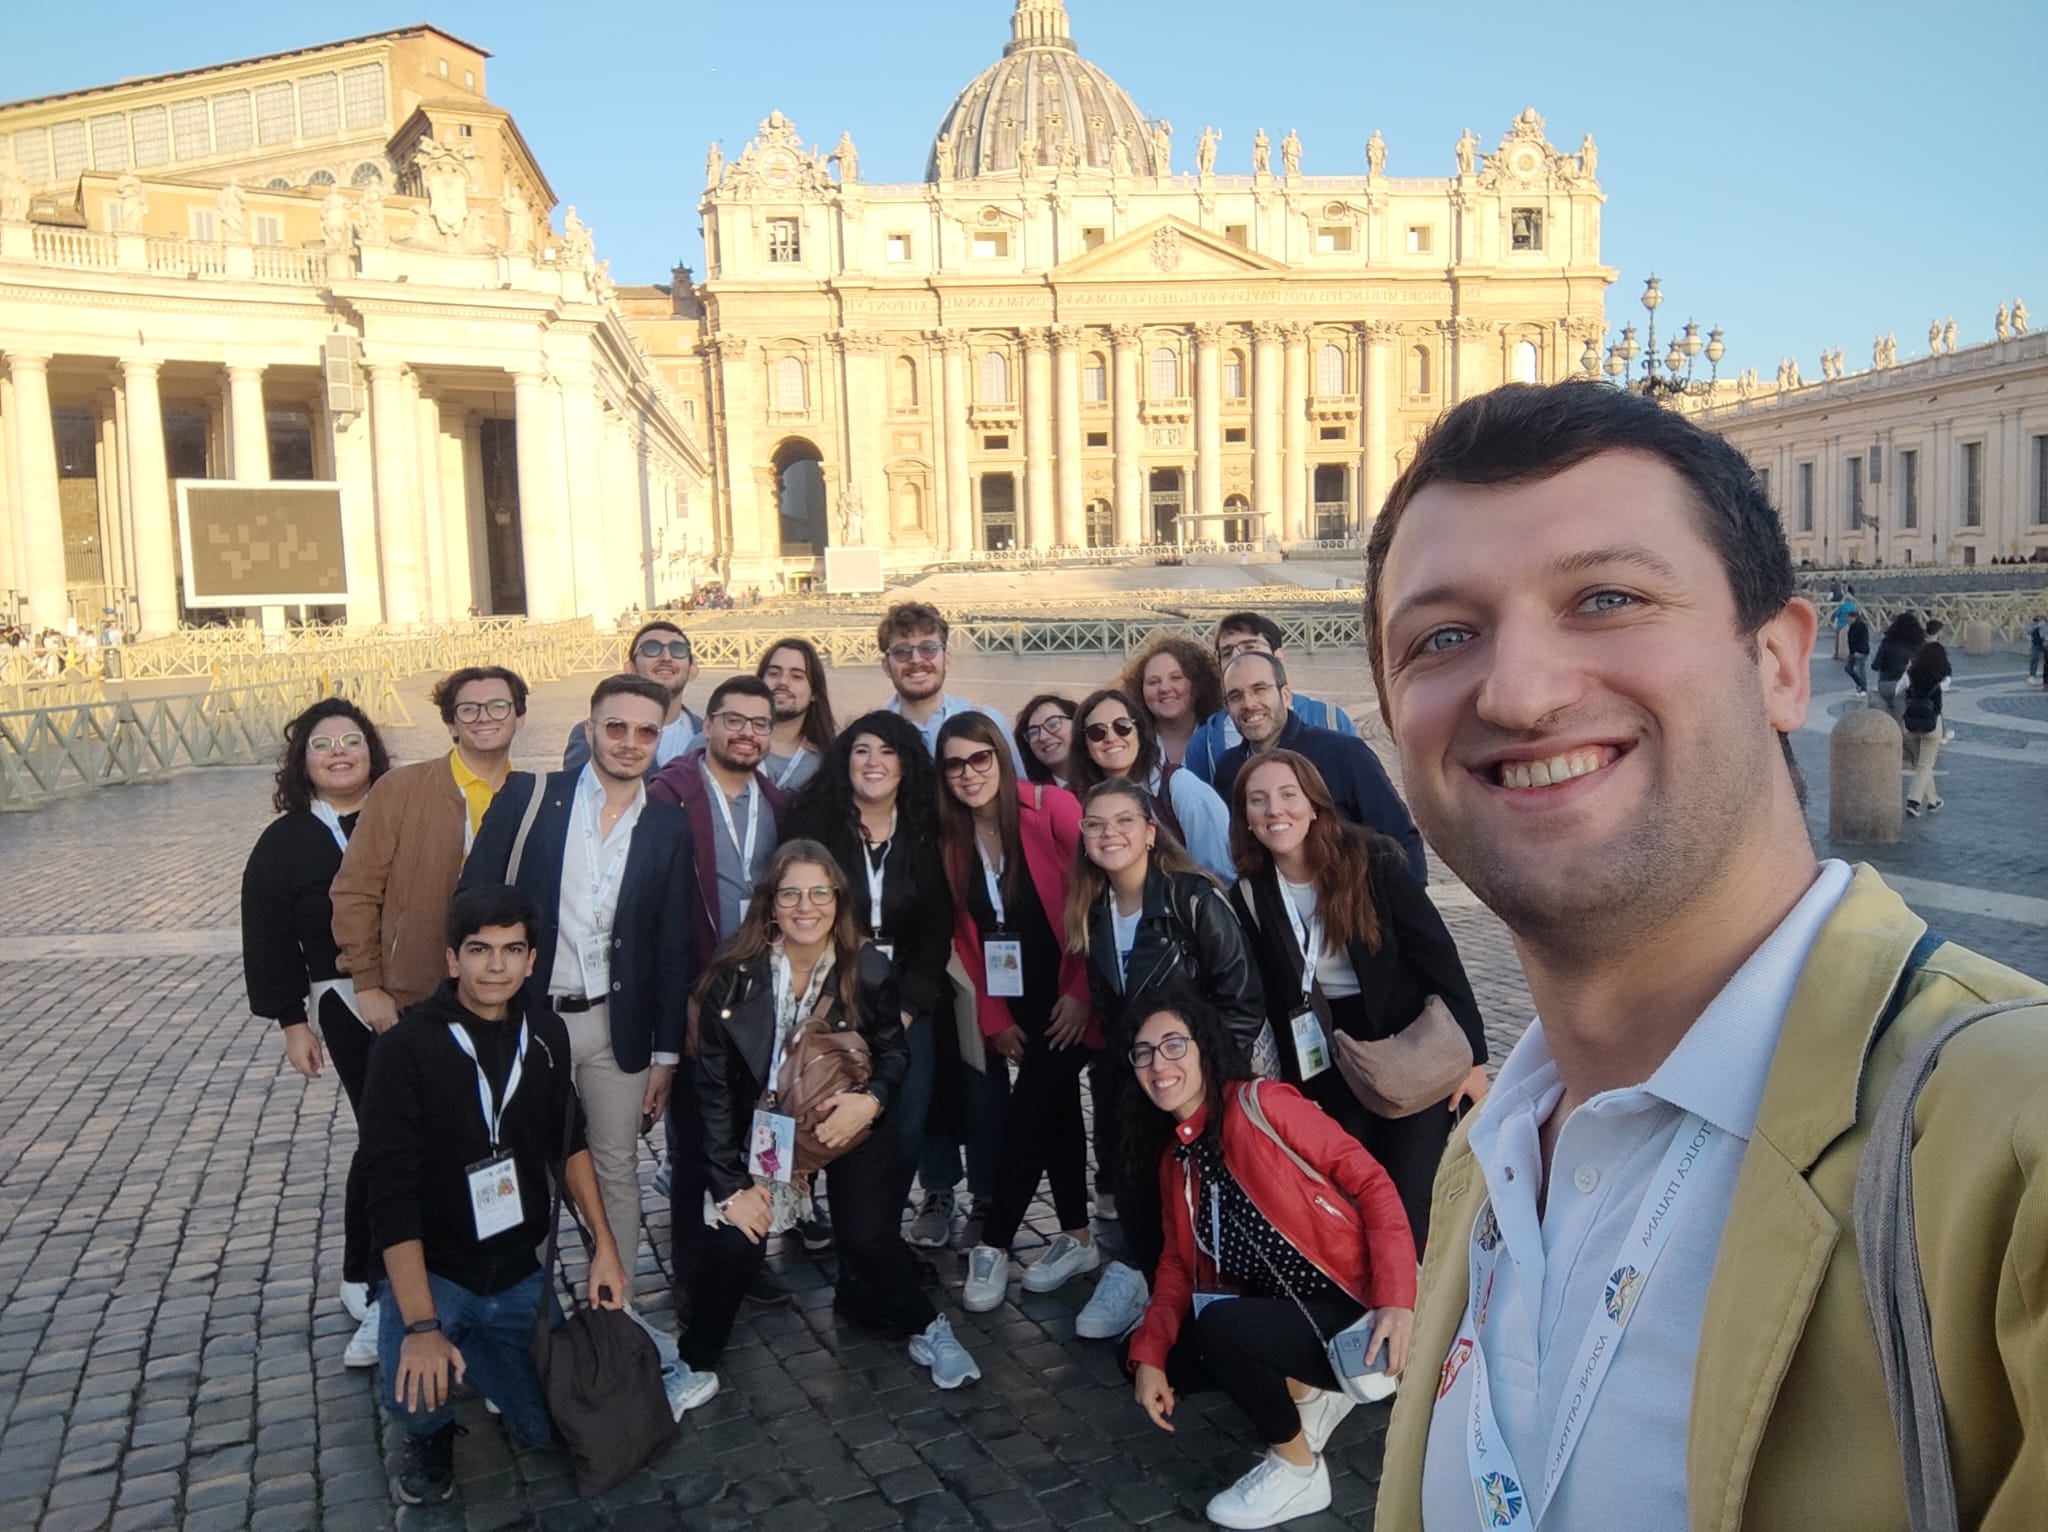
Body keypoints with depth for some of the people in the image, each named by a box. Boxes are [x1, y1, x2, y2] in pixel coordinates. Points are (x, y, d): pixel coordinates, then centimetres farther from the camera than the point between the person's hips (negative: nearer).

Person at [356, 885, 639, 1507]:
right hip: (430, 1268, -4)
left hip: (518, 1272, 4)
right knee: (417, 1394, -31)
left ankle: (472, 1347, 33)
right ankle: (431, 1435, 7)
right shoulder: (406, 1048, -20)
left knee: (553, 1429, 6)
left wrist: (605, 1245, 2)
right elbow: (391, 1194, -24)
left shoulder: (546, 1035, -4)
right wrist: (420, 1325, -31)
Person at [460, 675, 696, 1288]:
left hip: (616, 1025, 1)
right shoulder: (528, 797, -3)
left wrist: (666, 1053, 3)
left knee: (617, 1171, 10)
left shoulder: (669, 828, 2)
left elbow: (672, 950, 4)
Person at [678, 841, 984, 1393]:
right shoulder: (735, 975, -18)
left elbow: (893, 1052, -3)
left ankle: (926, 1329, 21)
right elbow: (714, 1087, -12)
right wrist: (729, 1184, -13)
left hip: (851, 1119, 0)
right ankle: (695, 1362, 15)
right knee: (735, 1243, -11)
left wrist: (872, 1100, -25)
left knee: (869, 1237, -8)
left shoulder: (869, 969, -17)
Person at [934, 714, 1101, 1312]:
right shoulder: (950, 838, 2)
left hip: (1070, 998, -5)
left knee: (1027, 1115, -8)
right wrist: (993, 1017, 4)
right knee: (1057, 1110, 12)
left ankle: (993, 1245, 5)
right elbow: (965, 935, 6)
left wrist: (1082, 992, -15)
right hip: (1018, 1006, 5)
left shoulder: (1053, 808, -14)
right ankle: (1077, 1239, 26)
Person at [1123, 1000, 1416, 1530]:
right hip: (1277, 1310, 8)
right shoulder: (1173, 1154, 6)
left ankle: (1299, 1469, -4)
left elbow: (1370, 1182, -16)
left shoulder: (1262, 1104, -16)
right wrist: (1149, 1354, -6)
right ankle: (1306, 1393, 15)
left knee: (1220, 1326, -29)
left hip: (1351, 1313, -8)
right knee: (1163, 1365, 2)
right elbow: (1180, 1261, 9)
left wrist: (1396, 1301, -25)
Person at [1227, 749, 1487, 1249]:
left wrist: (1472, 1055, -9)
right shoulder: (1249, 895, -4)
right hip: (1328, 1068, 3)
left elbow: (1439, 956, -10)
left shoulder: (1373, 862, -13)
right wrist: (1291, 1087, 3)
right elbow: (1269, 999, 3)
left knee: (1410, 1209, -3)